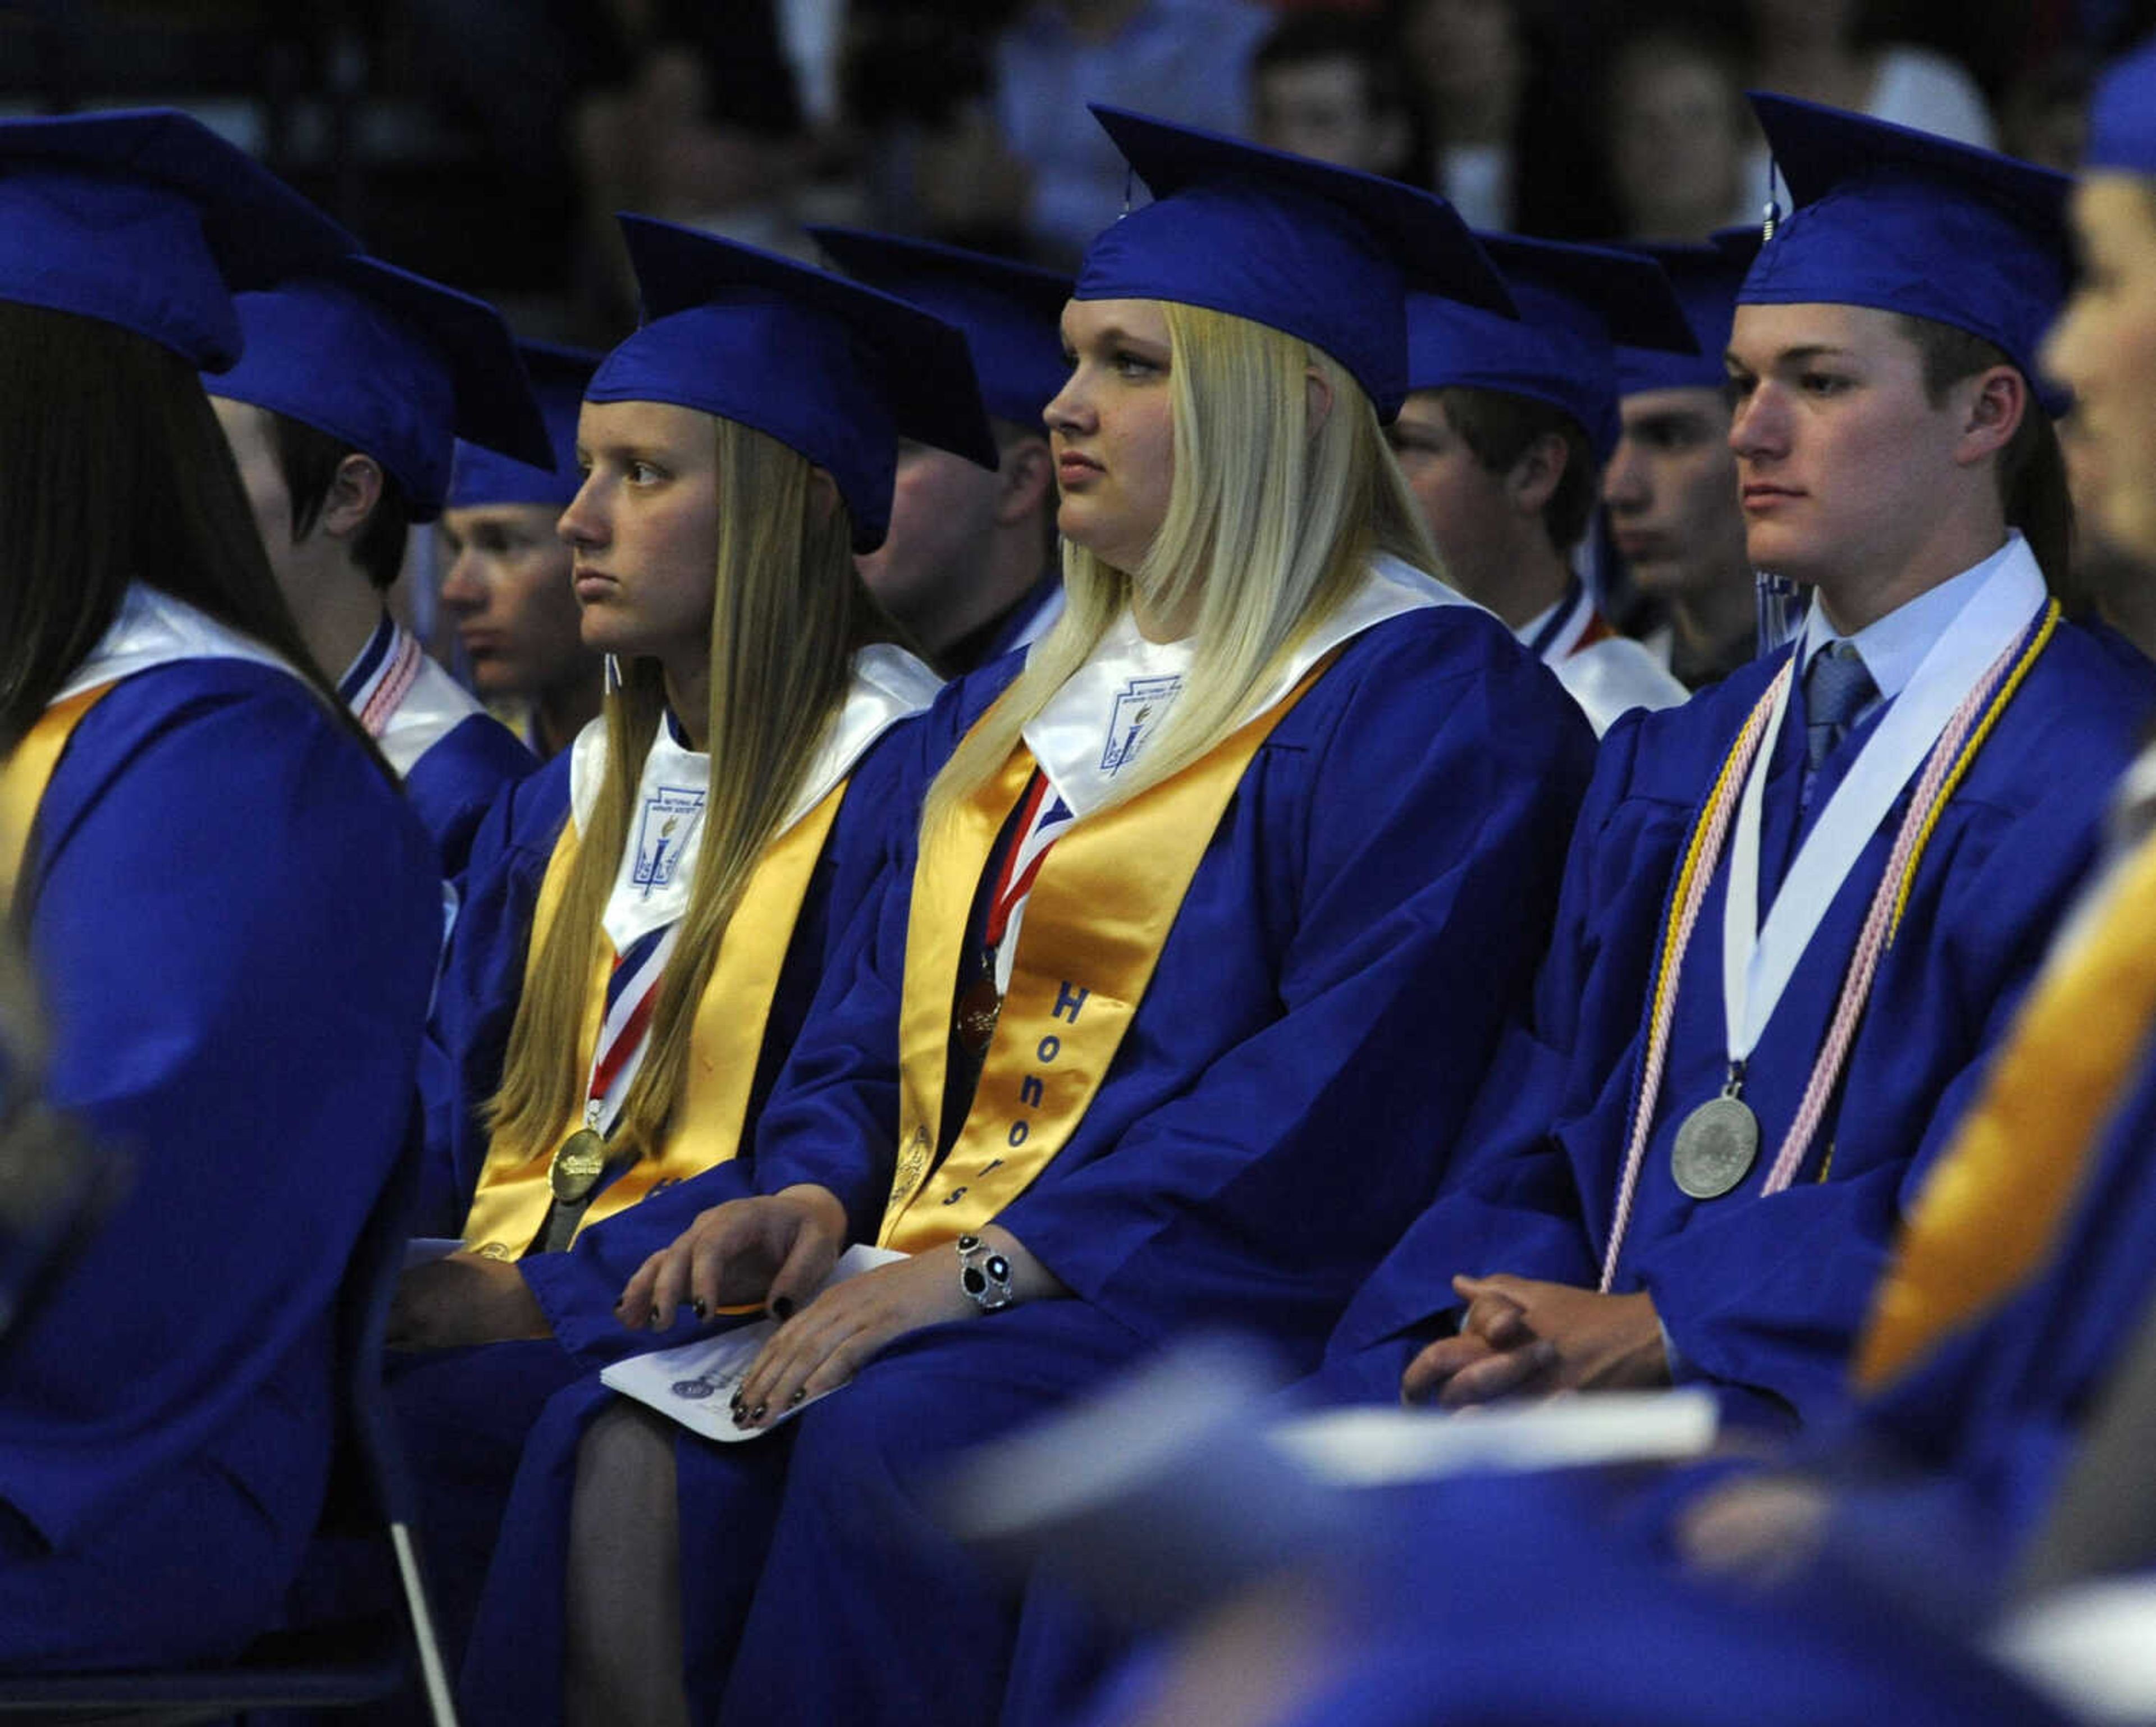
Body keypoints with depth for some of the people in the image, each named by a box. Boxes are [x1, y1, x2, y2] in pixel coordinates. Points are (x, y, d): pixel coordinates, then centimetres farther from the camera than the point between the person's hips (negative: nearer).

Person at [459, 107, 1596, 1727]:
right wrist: (815, 1191, 0)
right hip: (939, 1286, 7)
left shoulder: (1431, 698, -4)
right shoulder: (1019, 704, 23)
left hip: (1197, 1291, -7)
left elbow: (1345, 1090, -15)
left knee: (885, 1442, -35)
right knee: (624, 1452, -23)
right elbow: (886, 1009, 24)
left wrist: (1000, 1258, -20)